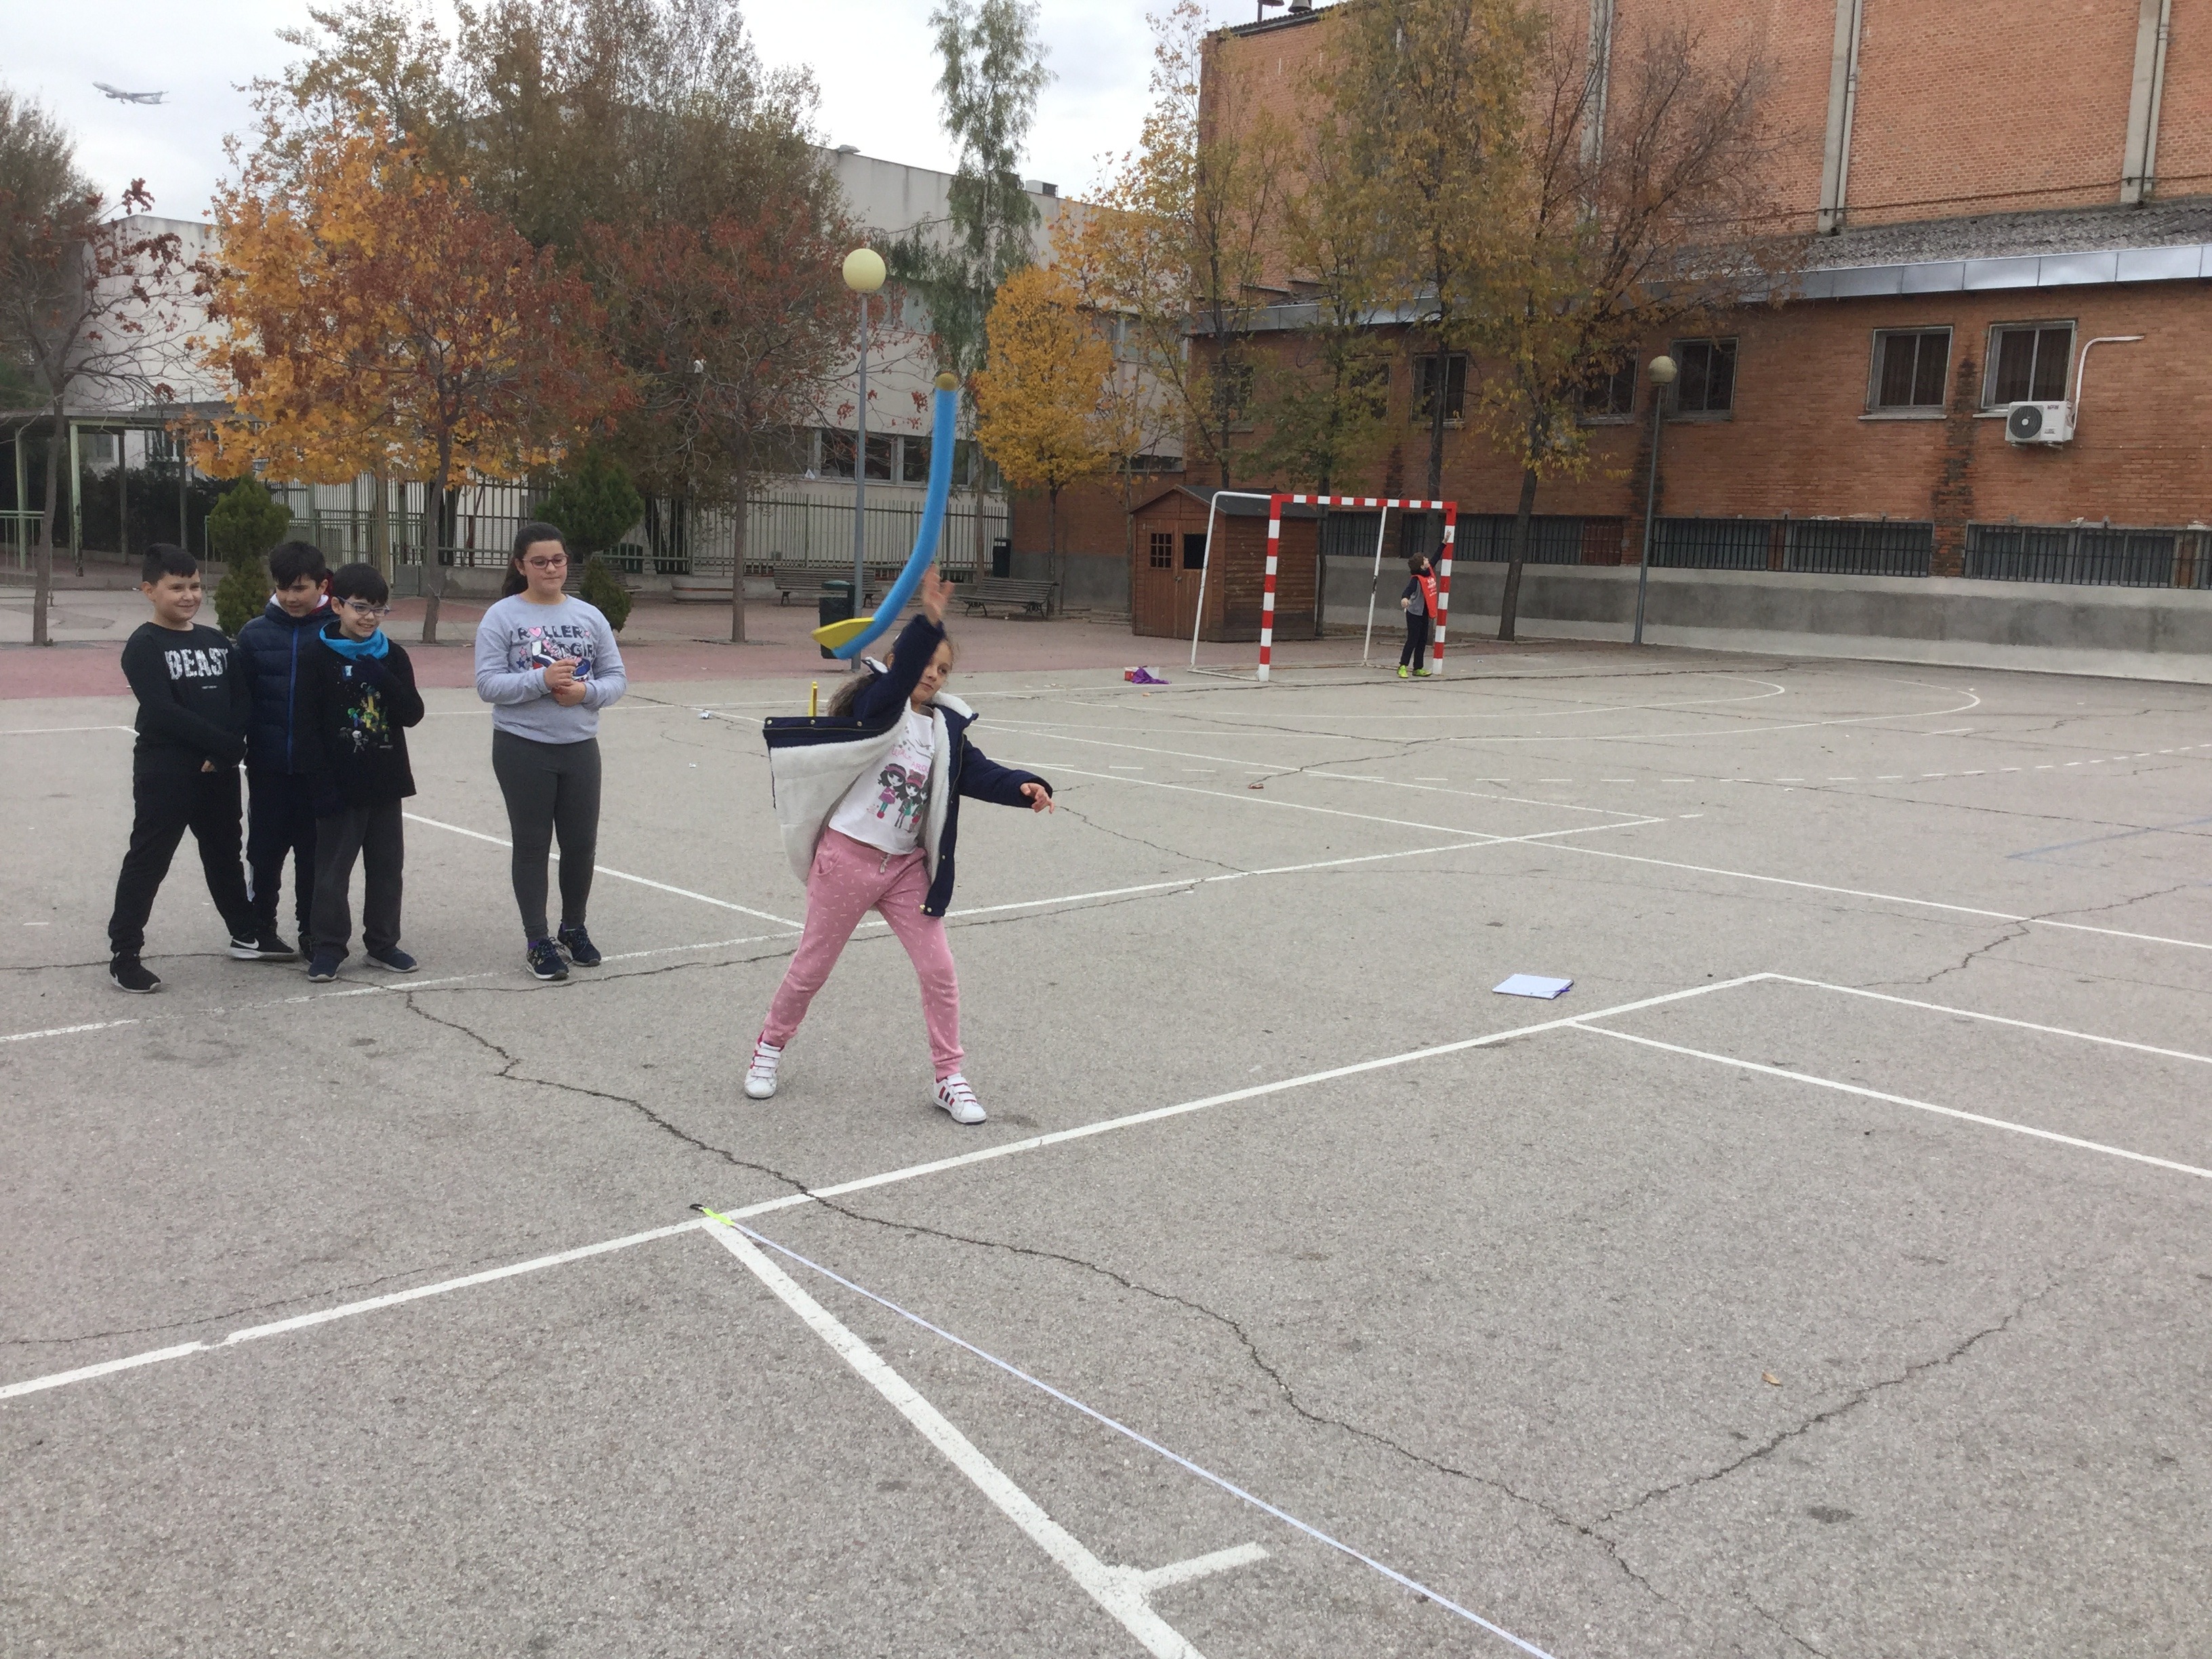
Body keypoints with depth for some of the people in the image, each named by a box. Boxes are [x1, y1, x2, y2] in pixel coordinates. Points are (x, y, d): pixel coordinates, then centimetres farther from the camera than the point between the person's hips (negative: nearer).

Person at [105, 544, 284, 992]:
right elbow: (163, 711, -18)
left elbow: (243, 698, 4)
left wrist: (227, 751, -11)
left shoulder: (216, 641, 10)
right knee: (147, 862, -1)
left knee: (225, 854, 18)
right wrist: (224, 741, -18)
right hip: (164, 771, -6)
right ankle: (123, 953, 6)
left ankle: (246, 935, 31)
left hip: (219, 769, 6)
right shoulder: (144, 646, -8)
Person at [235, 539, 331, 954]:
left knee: (314, 854, 8)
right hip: (268, 767, 2)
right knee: (265, 851, 11)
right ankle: (262, 930, 26)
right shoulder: (255, 634, 1)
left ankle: (313, 931, 21)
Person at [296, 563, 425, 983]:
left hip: (385, 782, 4)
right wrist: (321, 784, -15)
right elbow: (309, 725, -10)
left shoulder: (392, 656, 5)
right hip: (339, 785, -4)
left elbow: (412, 714, -1)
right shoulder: (319, 656, -7)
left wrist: (382, 679, -17)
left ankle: (382, 944, 23)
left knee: (386, 866, 11)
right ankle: (329, 947, 13)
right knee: (332, 869, 3)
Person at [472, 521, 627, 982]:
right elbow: (488, 684, -11)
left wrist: (586, 691, -14)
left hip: (580, 748, 3)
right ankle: (539, 941, 15)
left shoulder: (590, 616, 6)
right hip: (523, 749, -3)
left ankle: (574, 929, 30)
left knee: (581, 843, 10)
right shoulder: (502, 617, -5)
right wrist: (541, 681, -23)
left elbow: (616, 678, 5)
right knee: (532, 845, 5)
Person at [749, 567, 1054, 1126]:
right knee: (813, 966, 10)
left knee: (938, 967, 0)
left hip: (907, 865, 5)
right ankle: (770, 1047, 35)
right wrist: (928, 622, -46)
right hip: (847, 856, -4)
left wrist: (1024, 786, -24)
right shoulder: (877, 705, -11)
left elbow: (979, 772, -5)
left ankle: (949, 1078, 12)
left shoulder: (945, 727, 5)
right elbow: (899, 675, -31)